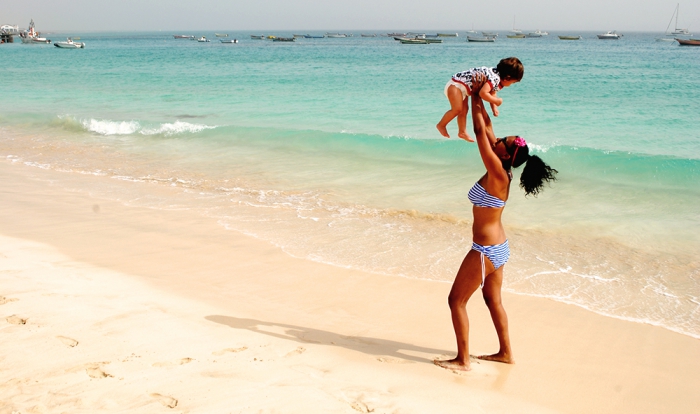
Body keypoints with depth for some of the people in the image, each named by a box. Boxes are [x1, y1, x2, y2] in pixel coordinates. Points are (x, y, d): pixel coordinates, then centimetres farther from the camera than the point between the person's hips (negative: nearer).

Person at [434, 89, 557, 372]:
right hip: (499, 248, 10)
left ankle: (462, 360, 9)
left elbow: (480, 131, -21)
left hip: (486, 251, -9)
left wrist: (475, 96, -11)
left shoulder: (498, 174, -23)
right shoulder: (500, 172, 0)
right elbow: (486, 126, 8)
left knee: (456, 300, 1)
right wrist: (477, 98, 8)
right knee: (493, 300, 21)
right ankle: (505, 353, 32)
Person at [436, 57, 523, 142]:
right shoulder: (495, 78, -29)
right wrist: (496, 101, -25)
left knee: (464, 110, 15)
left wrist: (494, 108, 4)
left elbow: (492, 92, 17)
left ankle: (462, 132, 26)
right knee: (457, 109, -18)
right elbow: (483, 93, -40)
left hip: (462, 87, 11)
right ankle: (441, 125, -1)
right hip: (455, 84, -11)